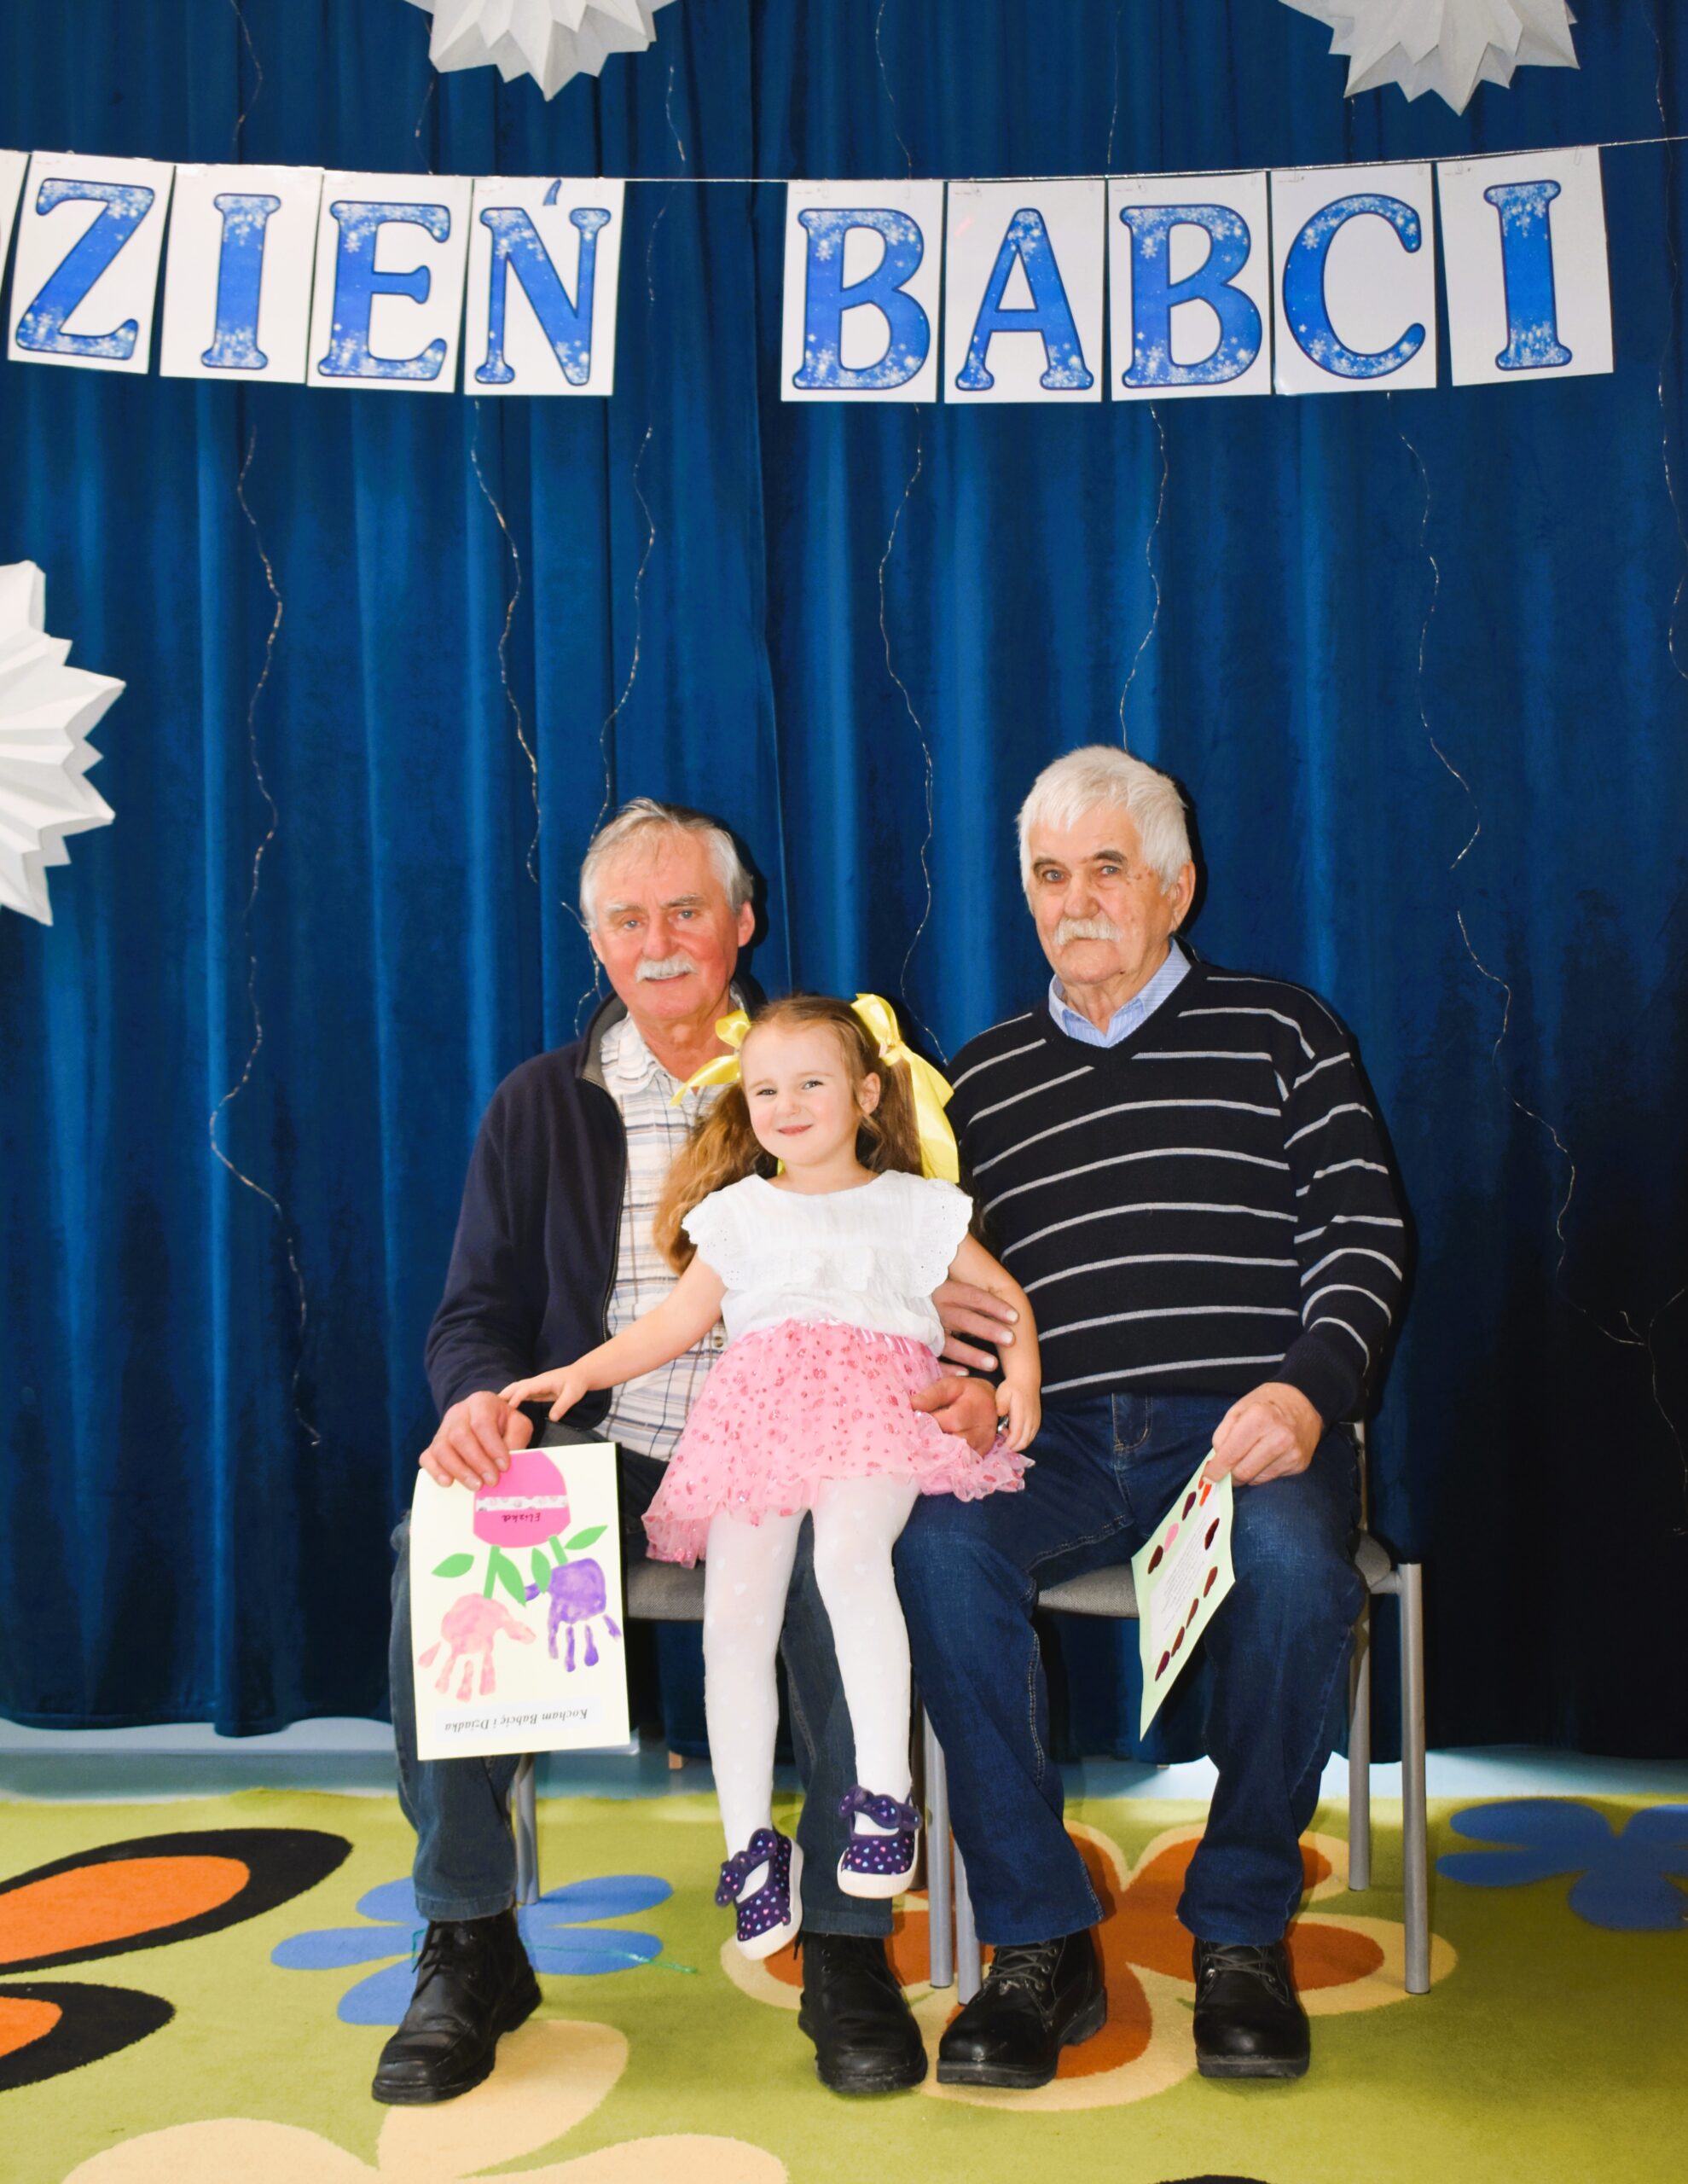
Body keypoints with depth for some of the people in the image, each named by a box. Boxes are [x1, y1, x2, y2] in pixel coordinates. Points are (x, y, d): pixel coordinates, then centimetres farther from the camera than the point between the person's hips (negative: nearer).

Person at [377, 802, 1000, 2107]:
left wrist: (962, 1390, -17)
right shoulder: (540, 1103, 15)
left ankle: (847, 1945, -16)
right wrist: (481, 1397, -14)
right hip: (598, 1455, 2)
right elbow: (477, 1314, 10)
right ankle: (471, 1947, -11)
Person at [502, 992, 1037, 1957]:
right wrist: (581, 1372, 5)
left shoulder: (912, 1208, 19)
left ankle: (884, 1795, -23)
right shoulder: (739, 1214, 23)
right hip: (759, 1414, 3)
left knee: (849, 1555, -33)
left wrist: (1022, 1372, 4)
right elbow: (673, 1324, 19)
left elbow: (1004, 1293, 22)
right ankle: (752, 1844, -3)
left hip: (874, 1413, -2)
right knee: (735, 1615, -15)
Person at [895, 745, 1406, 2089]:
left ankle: (1243, 1929, -9)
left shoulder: (1279, 1032, 13)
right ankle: (1041, 1944, -16)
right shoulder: (985, 1076, 20)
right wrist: (937, 1308, -1)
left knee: (1294, 1561, -34)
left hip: (1245, 1421, -2)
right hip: (1055, 1436, 2)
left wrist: (1308, 1388, -13)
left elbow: (1363, 1228, 4)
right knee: (939, 1546, -30)